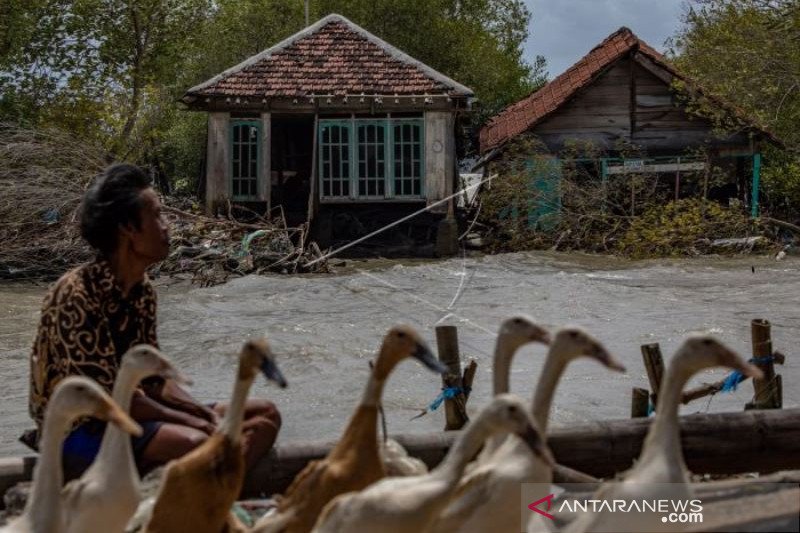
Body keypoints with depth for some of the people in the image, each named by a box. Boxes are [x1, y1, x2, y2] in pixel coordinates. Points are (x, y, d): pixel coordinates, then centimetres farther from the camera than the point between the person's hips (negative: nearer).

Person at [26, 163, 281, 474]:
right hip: (81, 431, -9)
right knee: (193, 444, -36)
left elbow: (152, 379, 10)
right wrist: (197, 424, -19)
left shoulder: (141, 290, 6)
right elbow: (106, 396, -22)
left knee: (264, 416, 0)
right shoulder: (76, 295, -20)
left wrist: (210, 416, -6)